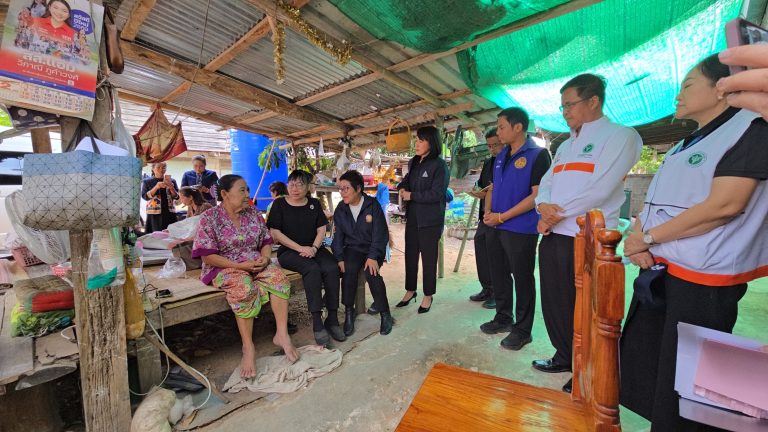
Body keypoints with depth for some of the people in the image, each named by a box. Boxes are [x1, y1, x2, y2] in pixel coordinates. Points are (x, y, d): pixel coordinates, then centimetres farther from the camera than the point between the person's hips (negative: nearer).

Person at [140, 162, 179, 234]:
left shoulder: (172, 181, 11)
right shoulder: (147, 181, 6)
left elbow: (177, 197, 5)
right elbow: (144, 196, -5)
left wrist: (171, 188, -12)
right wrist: (156, 187, -18)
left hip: (169, 213, 2)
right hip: (154, 214, -1)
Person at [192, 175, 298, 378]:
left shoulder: (253, 213, 7)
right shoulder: (210, 218, -6)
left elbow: (266, 241, 12)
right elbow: (208, 256, -11)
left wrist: (265, 257, -10)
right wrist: (239, 266, -20)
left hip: (256, 263, 4)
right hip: (225, 268, -4)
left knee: (278, 277, -24)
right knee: (244, 287, -35)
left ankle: (282, 334, -18)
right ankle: (248, 347, -24)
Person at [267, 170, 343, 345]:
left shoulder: (314, 203, 12)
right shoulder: (279, 204, 4)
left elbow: (321, 229, 8)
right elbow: (275, 232, -4)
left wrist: (314, 248, -11)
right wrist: (300, 248, -13)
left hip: (314, 249, 3)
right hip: (289, 251, -3)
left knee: (332, 268, -27)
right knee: (312, 269, -33)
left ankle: (332, 319, -17)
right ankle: (317, 322, -26)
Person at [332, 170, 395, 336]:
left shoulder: (373, 205, -9)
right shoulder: (340, 209, 3)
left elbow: (380, 233, -13)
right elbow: (338, 235, 4)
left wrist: (373, 256, -24)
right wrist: (339, 258, -10)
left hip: (373, 248, -2)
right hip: (352, 248, 3)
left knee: (371, 272, -29)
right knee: (349, 270, -28)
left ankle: (385, 314, -10)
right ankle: (349, 312, -10)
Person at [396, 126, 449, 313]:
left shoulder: (439, 165, -11)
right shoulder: (414, 162, 10)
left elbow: (436, 194, -19)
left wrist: (411, 196, -13)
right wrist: (402, 187, 2)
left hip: (430, 220, -7)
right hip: (412, 217, 7)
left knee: (429, 258, 5)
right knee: (410, 255, 13)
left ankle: (428, 296, 22)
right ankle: (410, 291, 31)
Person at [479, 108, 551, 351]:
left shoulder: (538, 155, -9)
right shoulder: (501, 156, 13)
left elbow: (537, 195, -15)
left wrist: (502, 216, -16)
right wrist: (488, 212, 0)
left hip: (521, 229, -7)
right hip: (495, 228, 7)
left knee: (522, 279, 5)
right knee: (498, 275, 15)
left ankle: (522, 329, 22)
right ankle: (503, 318, 34)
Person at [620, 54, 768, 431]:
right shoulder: (684, 146, 18)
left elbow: (724, 205, -19)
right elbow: (653, 203, 14)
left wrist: (648, 238, -14)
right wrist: (635, 238, -4)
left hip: (703, 277, -8)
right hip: (659, 271, 8)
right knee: (642, 366, 18)